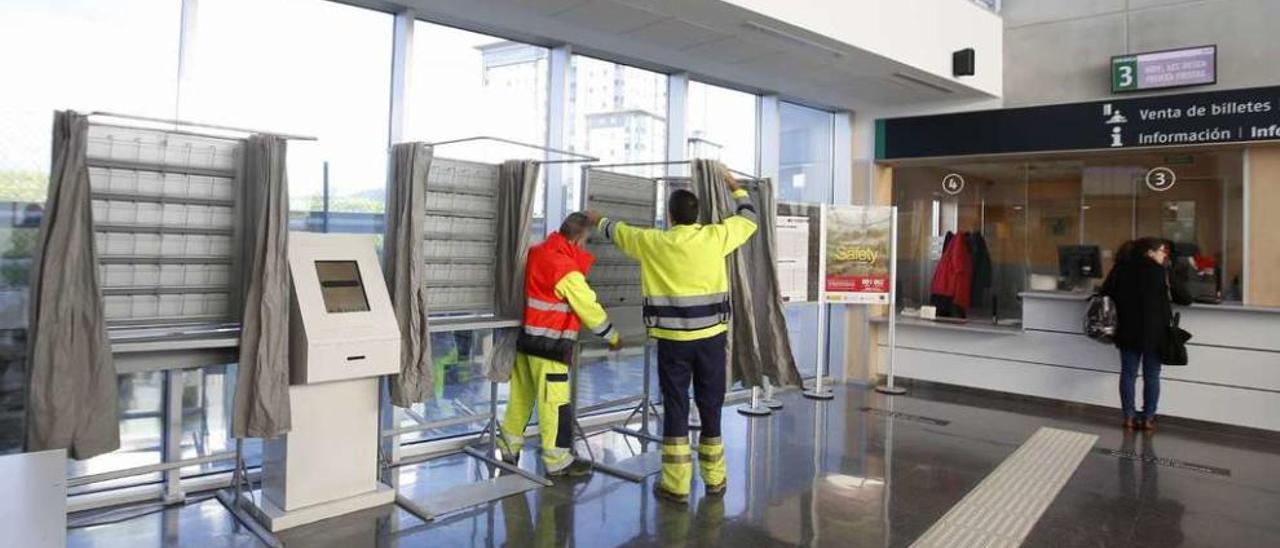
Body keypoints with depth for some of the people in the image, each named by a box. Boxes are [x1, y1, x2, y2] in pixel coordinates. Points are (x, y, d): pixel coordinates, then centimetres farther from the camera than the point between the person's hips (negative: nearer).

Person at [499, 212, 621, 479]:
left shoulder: (536, 253, 5)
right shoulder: (566, 270, -19)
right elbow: (590, 308, -12)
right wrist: (613, 336, 0)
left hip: (527, 338, 8)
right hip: (550, 344, -8)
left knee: (521, 397, 17)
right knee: (555, 403, 0)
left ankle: (509, 448, 27)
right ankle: (558, 462, 8)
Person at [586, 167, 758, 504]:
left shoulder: (653, 242, -3)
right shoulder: (714, 237, -2)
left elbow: (616, 231, 15)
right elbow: (749, 220, 17)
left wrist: (597, 219, 37)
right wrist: (735, 186, 32)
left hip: (673, 339, -1)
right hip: (710, 336, 2)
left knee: (675, 407, 6)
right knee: (711, 406, 12)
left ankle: (676, 485, 9)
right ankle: (715, 480, 23)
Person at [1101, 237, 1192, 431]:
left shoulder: (1121, 269, 1)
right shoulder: (1160, 271, -8)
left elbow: (1106, 292, 10)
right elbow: (1185, 298, -3)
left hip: (1128, 331, 3)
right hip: (1154, 332, -3)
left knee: (1128, 374, 8)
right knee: (1151, 377, 7)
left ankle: (1129, 417, 12)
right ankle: (1148, 418, 12)